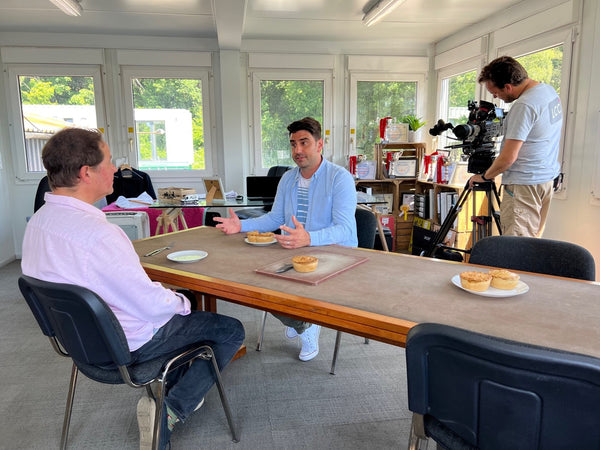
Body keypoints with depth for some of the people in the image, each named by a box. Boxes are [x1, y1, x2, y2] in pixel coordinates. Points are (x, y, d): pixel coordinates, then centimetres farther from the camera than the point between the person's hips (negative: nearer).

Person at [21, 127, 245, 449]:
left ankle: (165, 389, 28)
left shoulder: (39, 220, -4)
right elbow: (152, 304, -29)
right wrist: (181, 302, -6)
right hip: (128, 346, -9)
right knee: (231, 331, 5)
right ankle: (170, 411, 2)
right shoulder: (98, 233, -34)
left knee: (180, 305, 30)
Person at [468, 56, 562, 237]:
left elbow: (508, 157, -22)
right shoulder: (550, 91, 9)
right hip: (548, 178, 10)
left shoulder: (524, 105, -21)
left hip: (524, 184, -10)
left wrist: (485, 176, -6)